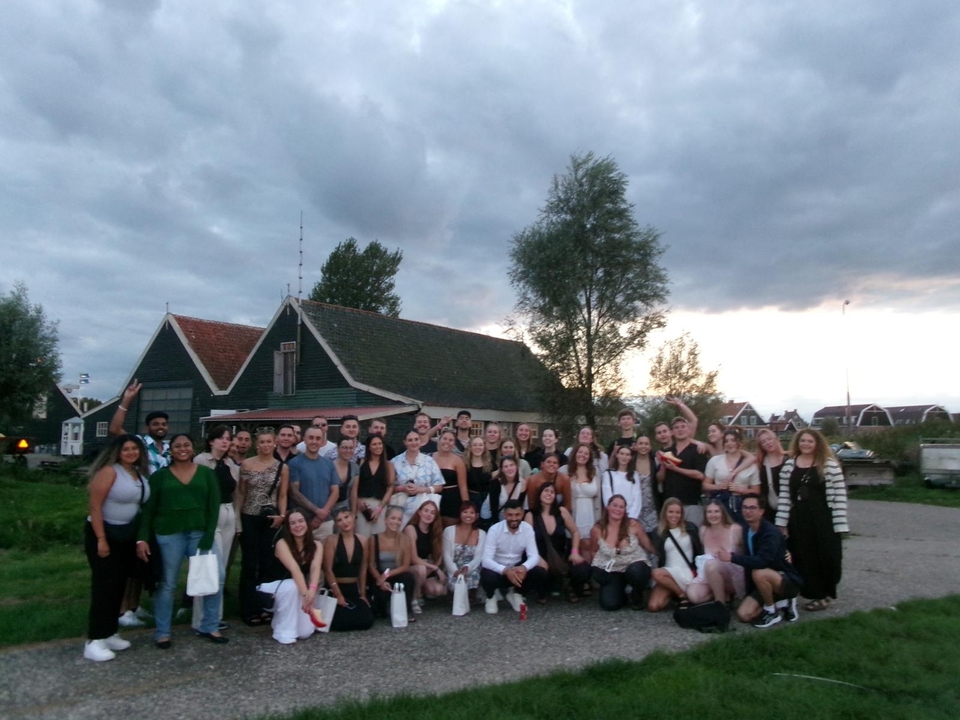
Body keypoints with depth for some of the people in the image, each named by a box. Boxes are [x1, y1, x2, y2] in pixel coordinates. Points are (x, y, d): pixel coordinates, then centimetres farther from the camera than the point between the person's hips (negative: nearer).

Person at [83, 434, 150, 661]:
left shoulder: (141, 474, 8)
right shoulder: (109, 471, -14)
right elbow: (95, 506, -18)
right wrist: (101, 539, -21)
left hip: (126, 536, 7)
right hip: (104, 533, -7)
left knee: (119, 585, 12)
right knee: (104, 586, -7)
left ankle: (109, 633, 22)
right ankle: (94, 640, -1)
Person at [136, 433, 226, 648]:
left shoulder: (206, 473, 6)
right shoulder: (160, 476, 4)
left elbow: (214, 506, 2)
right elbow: (148, 509, 3)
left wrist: (208, 537, -6)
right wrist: (142, 538, -6)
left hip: (200, 534, 1)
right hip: (169, 535, -1)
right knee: (167, 584, 6)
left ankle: (209, 627, 15)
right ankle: (162, 632, 22)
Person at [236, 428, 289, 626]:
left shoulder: (282, 467, 2)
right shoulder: (246, 464, 1)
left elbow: (282, 496, 5)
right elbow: (240, 492, 3)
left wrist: (282, 515, -9)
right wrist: (237, 516, -2)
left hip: (271, 519, 1)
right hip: (249, 518, -1)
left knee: (267, 563, 7)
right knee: (249, 564, 3)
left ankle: (265, 608, 16)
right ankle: (249, 610, 10)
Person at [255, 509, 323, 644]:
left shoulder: (315, 545, -8)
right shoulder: (282, 544, -21)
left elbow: (315, 568, -25)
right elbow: (294, 569, -33)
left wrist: (312, 590, -43)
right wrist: (305, 594, -43)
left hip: (298, 593, 4)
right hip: (273, 587, -4)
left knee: (305, 632, -13)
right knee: (292, 586, -38)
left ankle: (280, 618, 18)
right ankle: (284, 632, -22)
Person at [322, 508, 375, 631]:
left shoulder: (362, 541, 3)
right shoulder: (331, 540, -10)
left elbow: (363, 570, 9)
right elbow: (328, 570, -11)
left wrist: (363, 594, 7)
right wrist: (338, 595, -14)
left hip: (354, 589, 4)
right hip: (335, 588, -4)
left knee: (367, 621, -13)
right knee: (342, 621, -23)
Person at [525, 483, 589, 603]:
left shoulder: (562, 511, 2)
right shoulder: (531, 515, -5)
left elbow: (575, 532, 11)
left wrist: (575, 552, -2)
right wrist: (538, 559, -24)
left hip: (563, 557, 3)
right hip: (543, 559, -2)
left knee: (583, 569, -25)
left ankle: (573, 590, 12)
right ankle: (542, 592, 3)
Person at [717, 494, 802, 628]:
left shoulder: (770, 532, -23)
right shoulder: (747, 530, 2)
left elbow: (761, 561, -37)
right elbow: (751, 560, 9)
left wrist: (732, 557, -34)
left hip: (789, 581, -7)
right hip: (767, 583, 7)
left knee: (759, 573, -37)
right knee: (744, 614, -10)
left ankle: (772, 612, -11)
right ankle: (781, 603, 11)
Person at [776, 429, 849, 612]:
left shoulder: (829, 464, -7)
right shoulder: (789, 466, 5)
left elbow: (839, 496, -9)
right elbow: (784, 497, 5)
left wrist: (840, 525, -12)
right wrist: (781, 523, 3)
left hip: (823, 519, -3)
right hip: (798, 519, 4)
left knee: (826, 557, 4)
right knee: (804, 558, 8)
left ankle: (825, 594, 22)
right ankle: (815, 594, 22)